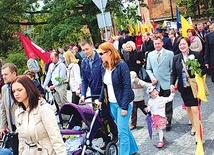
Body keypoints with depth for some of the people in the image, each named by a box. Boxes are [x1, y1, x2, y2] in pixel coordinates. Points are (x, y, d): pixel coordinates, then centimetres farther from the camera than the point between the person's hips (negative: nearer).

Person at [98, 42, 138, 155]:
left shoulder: (121, 65, -15)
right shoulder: (105, 67, 6)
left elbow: (127, 86, -17)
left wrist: (124, 107, -19)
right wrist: (101, 100, 4)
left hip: (122, 103, -7)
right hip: (111, 103, 7)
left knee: (122, 131, -5)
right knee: (124, 128, 18)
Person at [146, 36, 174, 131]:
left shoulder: (169, 54, 1)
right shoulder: (150, 55, 10)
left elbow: (173, 69, 1)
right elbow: (148, 69, 14)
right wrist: (152, 77, -4)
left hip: (167, 84, -2)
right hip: (156, 84, 2)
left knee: (168, 106, 4)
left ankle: (168, 123, 17)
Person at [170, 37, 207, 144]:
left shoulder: (196, 55, -5)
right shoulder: (176, 58, 5)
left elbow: (204, 69, -2)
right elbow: (173, 73, 7)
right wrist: (172, 84, -7)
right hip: (183, 87, 4)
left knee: (195, 109, -10)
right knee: (188, 108, 16)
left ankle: (197, 135, -3)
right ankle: (194, 126, 40)